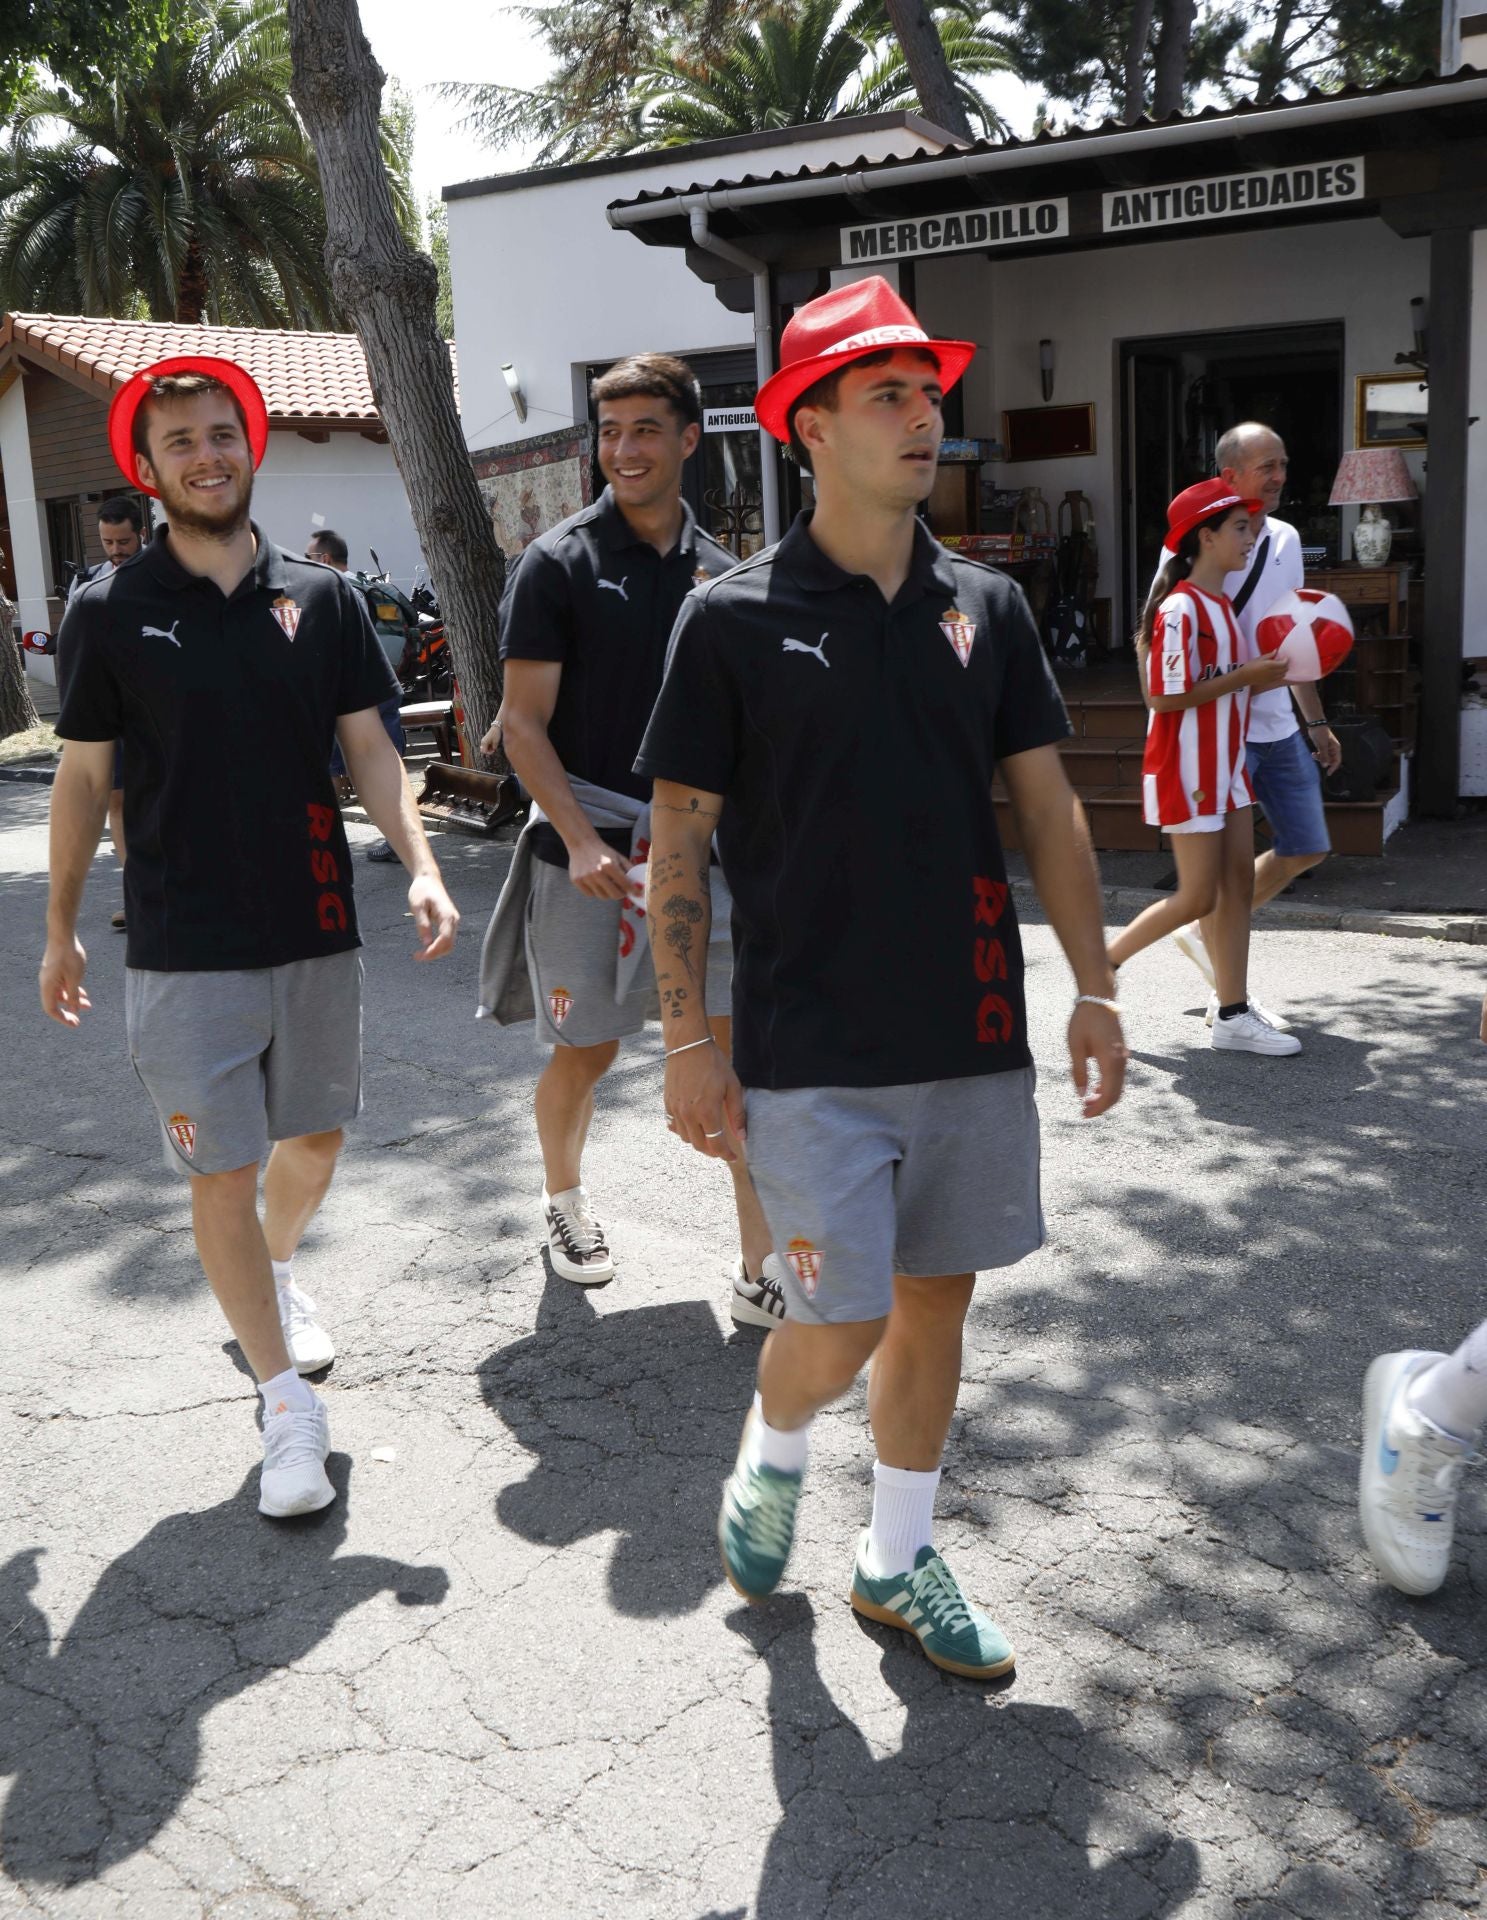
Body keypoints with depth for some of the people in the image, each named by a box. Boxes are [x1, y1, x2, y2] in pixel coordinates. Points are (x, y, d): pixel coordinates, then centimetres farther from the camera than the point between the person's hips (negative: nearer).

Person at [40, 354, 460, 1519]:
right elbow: (84, 779, 3)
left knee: (315, 1140, 17)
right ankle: (289, 1407, 12)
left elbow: (369, 750, 2)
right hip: (184, 951, -3)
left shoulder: (320, 599, 3)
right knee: (222, 1174, 0)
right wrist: (61, 929, 5)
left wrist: (422, 870, -12)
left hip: (317, 933, 3)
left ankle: (274, 1274, 47)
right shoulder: (112, 611, -3)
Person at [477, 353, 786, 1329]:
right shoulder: (559, 562, -4)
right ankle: (565, 1201, 37)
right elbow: (526, 721, -8)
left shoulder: (718, 572, 8)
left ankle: (763, 1270, 4)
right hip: (585, 847, -3)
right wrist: (580, 841, -18)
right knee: (586, 1052, 8)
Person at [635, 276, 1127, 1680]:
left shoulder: (986, 608, 6)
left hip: (973, 1035, 4)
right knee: (839, 1322, -4)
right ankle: (771, 1455, 32)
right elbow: (677, 841, -5)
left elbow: (1048, 809, 10)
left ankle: (898, 1561, 32)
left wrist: (1094, 989, 5)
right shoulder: (735, 618, -5)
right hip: (810, 1049, -4)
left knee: (936, 1298, 12)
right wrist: (688, 1041, -9)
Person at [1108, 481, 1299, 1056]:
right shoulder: (1180, 608, -17)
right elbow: (1165, 695, -21)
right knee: (1199, 898, -5)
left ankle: (1233, 1015, 11)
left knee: (1238, 883, 6)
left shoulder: (1222, 605, 13)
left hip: (1227, 762, 9)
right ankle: (1102, 962, 13)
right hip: (1187, 769, -9)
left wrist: (1270, 675, 2)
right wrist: (1244, 676, -17)